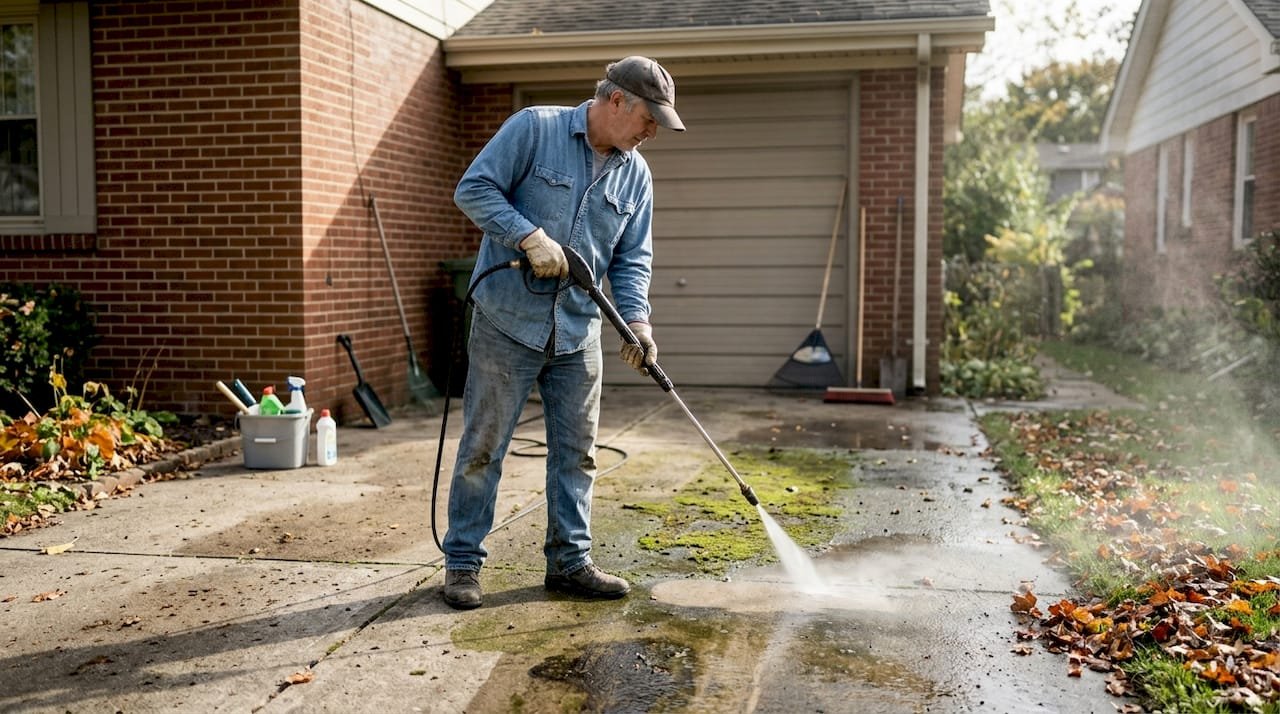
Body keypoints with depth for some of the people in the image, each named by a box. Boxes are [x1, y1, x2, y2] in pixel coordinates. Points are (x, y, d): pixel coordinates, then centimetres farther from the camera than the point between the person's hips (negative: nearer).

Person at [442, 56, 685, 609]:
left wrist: (636, 320, -8)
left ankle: (569, 561, 22)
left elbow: (632, 259, 8)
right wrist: (530, 236, -22)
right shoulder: (534, 128, -7)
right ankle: (462, 563, 15)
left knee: (576, 452, 9)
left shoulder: (636, 174, 8)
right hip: (508, 321, -5)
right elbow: (474, 189, -10)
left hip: (579, 333, 6)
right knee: (482, 447, 2)